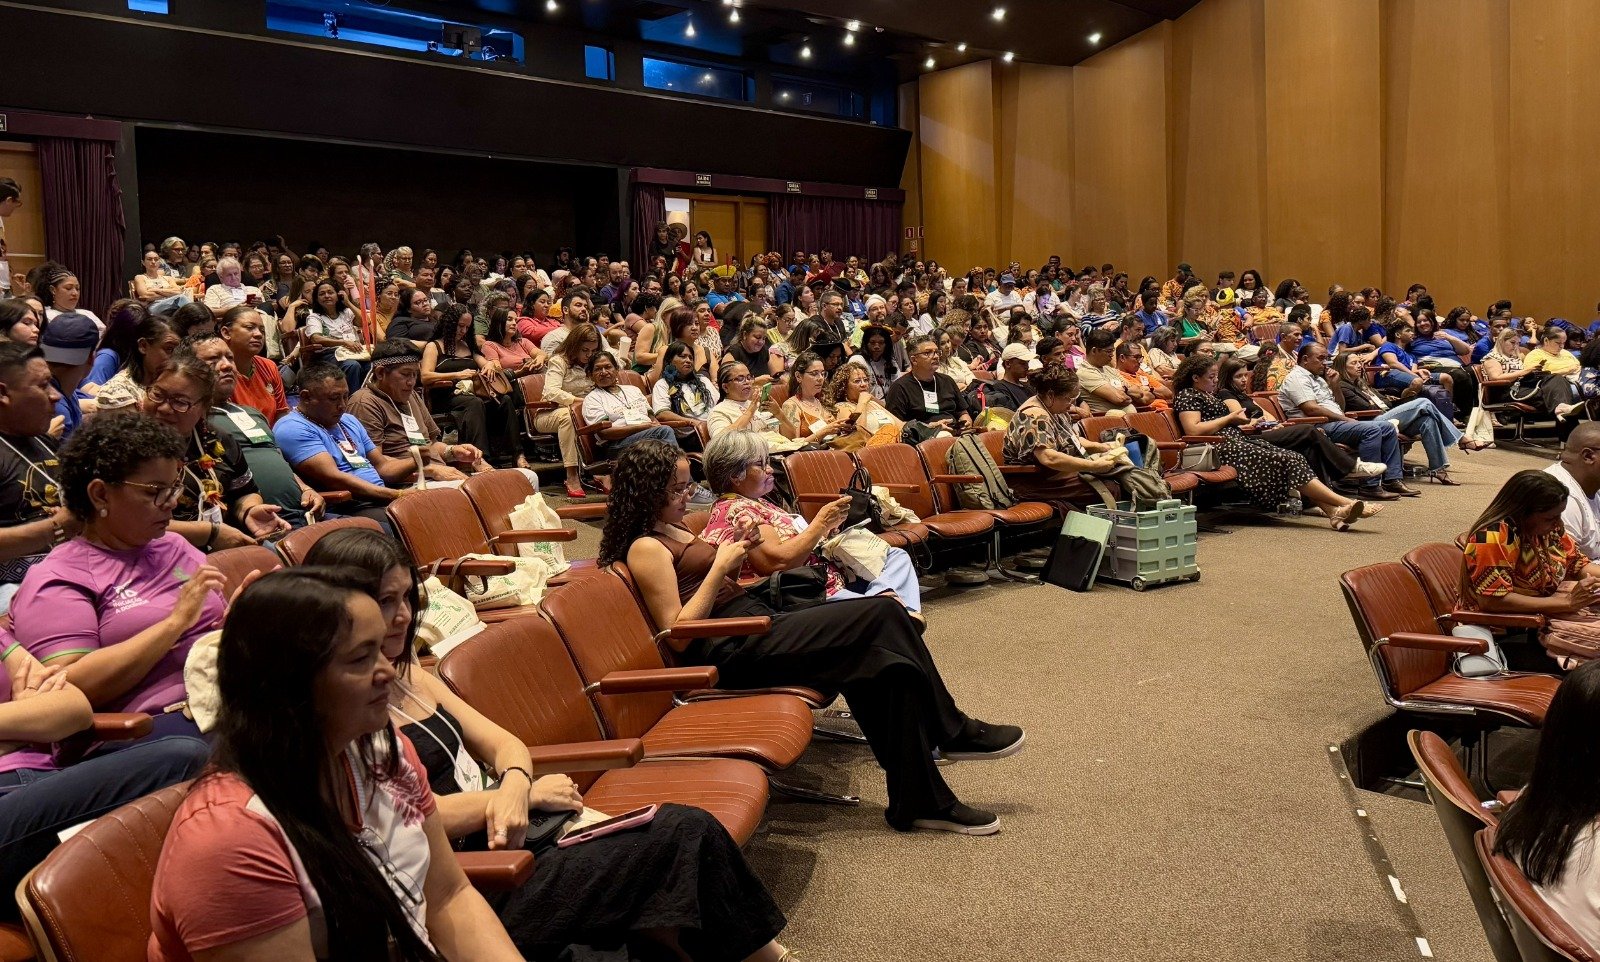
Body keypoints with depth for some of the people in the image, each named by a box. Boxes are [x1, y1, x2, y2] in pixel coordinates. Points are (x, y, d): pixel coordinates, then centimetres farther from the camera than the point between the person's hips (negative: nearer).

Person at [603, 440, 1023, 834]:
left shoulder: (670, 530, 19)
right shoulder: (646, 548, -10)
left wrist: (734, 550, 9)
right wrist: (720, 567, -15)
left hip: (757, 624, 10)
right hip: (736, 651, -10)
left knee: (886, 658, -10)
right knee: (882, 615, -20)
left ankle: (920, 801, -5)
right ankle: (953, 732, -4)